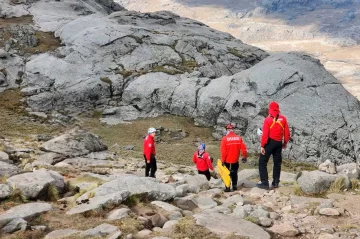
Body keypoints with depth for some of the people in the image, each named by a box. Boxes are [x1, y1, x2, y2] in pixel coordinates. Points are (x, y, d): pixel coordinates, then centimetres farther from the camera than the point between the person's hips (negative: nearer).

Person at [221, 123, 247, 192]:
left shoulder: (225, 138, -13)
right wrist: (245, 157, 11)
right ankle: (234, 186, 21)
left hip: (227, 160, -3)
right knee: (234, 173, 19)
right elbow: (243, 148, -2)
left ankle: (227, 187, 2)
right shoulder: (238, 138, -4)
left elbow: (223, 151, -14)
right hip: (235, 160, 3)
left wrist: (223, 160, -7)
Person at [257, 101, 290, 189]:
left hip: (269, 142, -5)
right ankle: (276, 182, 22)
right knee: (277, 162, 19)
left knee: (262, 162, 2)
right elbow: (287, 133, 4)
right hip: (279, 143, 5)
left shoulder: (267, 120, -12)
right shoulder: (283, 119, 0)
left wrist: (262, 146, -11)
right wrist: (285, 142, 18)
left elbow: (265, 134, -16)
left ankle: (265, 183, -4)